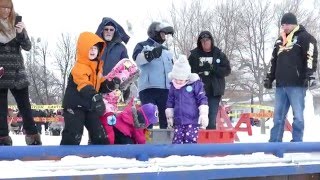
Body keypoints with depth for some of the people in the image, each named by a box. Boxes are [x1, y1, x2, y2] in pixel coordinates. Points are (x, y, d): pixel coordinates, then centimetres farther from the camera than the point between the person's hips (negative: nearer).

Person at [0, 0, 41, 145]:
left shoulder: (16, 23, 6)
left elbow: (27, 47, 1)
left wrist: (21, 32, -17)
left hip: (17, 73, 2)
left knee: (25, 107, 5)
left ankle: (33, 138, 13)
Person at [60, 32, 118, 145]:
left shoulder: (97, 65, 10)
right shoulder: (79, 67, -20)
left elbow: (99, 84, 19)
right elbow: (83, 84, -38)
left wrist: (110, 85, -3)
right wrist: (94, 96, -55)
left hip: (89, 105, 8)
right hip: (74, 105, -8)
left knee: (99, 134, 10)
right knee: (73, 136, -13)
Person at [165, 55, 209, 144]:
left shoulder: (195, 83, -6)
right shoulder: (173, 85, 8)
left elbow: (202, 99, -6)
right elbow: (170, 102, 18)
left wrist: (204, 115, -13)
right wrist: (169, 116, 19)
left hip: (192, 121, -5)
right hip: (178, 121, 5)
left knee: (190, 142, -8)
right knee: (176, 141, 4)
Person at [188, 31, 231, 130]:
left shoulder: (219, 54, 8)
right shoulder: (194, 55, 6)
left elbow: (227, 70, 3)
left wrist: (213, 68, -12)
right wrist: (200, 69, -16)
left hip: (214, 91, 0)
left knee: (212, 118, 0)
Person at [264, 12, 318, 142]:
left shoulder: (304, 37, 1)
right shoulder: (280, 40, 22)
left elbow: (311, 56, -10)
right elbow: (273, 61, 26)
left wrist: (309, 75, -20)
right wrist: (269, 78, 20)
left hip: (297, 84, -6)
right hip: (281, 85, 7)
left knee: (298, 115, -4)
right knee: (278, 116, 6)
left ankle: (297, 143, 0)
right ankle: (274, 143, 10)